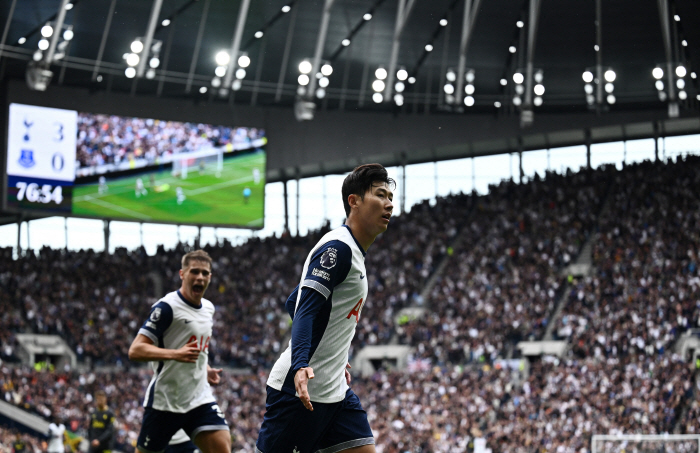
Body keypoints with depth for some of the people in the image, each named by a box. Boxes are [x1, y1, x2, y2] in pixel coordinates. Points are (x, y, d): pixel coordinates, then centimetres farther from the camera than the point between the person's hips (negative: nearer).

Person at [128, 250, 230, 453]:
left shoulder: (208, 308, 13)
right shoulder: (167, 307, -12)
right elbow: (135, 350, -19)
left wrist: (206, 369, 14)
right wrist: (176, 354, -31)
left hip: (200, 398, 6)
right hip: (165, 400, -6)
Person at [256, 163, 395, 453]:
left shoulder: (350, 251, 18)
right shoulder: (338, 247, -12)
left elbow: (293, 303, 25)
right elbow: (306, 309, -22)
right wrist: (301, 365, -37)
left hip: (334, 389, 10)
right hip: (300, 388, -10)